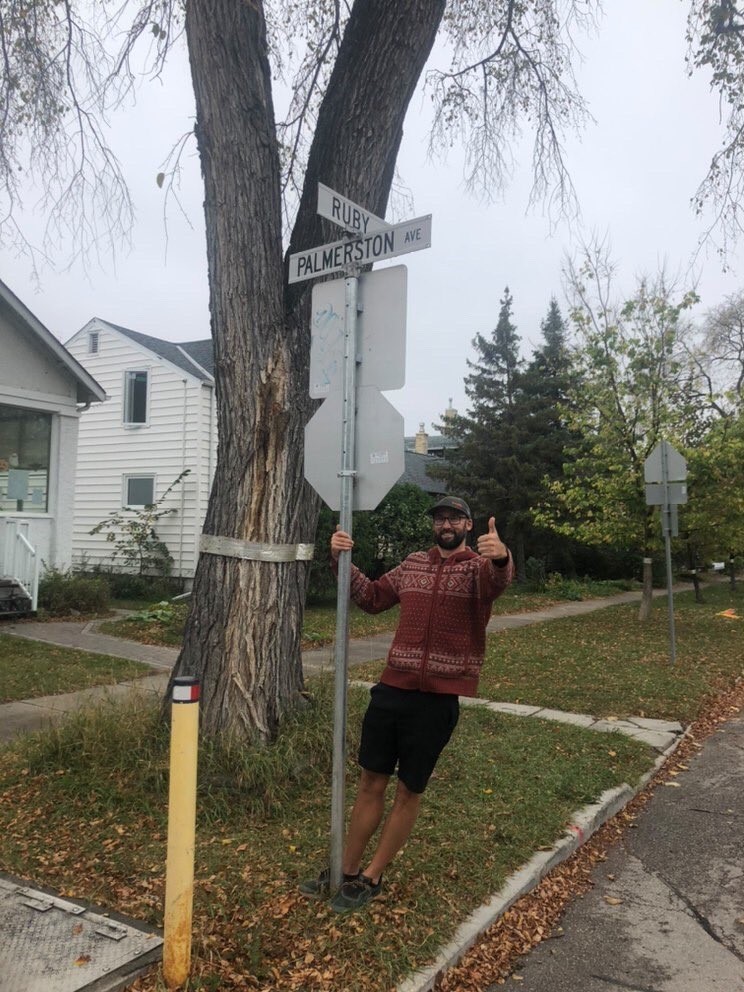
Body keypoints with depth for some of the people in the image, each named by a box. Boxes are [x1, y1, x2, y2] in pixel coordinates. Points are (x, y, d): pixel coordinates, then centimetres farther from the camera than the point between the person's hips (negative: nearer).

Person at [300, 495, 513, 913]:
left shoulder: (478, 566, -5)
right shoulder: (414, 564, 11)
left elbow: (497, 580, -29)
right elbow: (374, 597, 20)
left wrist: (501, 557, -53)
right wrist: (343, 562, 6)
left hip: (438, 699, -4)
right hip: (392, 689, 5)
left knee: (410, 792, 10)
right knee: (371, 782, 14)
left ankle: (371, 879, 26)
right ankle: (347, 870, 30)